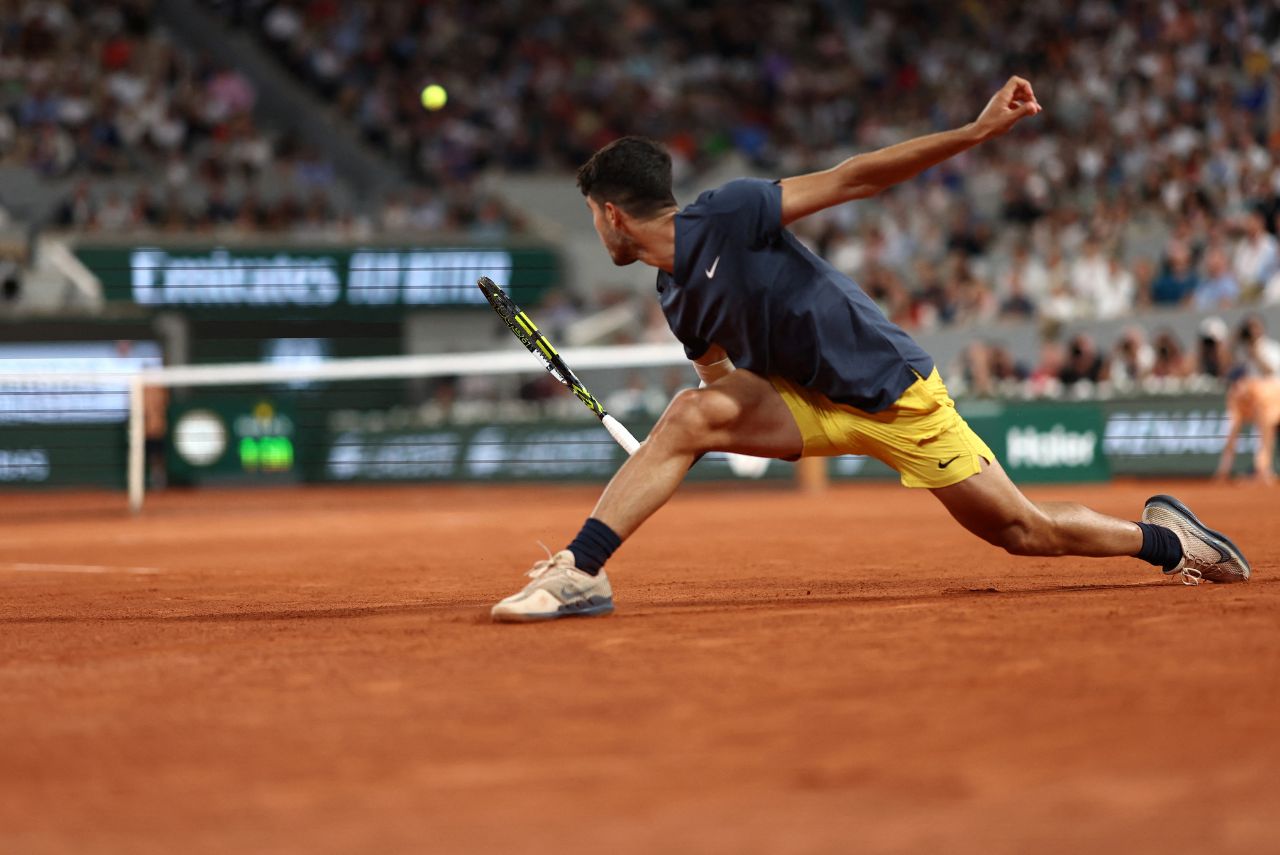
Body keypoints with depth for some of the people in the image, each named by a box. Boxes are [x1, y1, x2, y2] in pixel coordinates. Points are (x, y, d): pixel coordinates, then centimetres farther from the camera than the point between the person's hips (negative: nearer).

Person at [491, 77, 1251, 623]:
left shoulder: (727, 216, -19)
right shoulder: (676, 300, 4)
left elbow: (852, 180, -21)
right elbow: (731, 385, 13)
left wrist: (978, 131, -27)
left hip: (893, 390, -6)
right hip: (810, 404, 6)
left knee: (1024, 530, -1)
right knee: (689, 414, -20)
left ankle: (1164, 536, 23)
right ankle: (579, 573, -26)